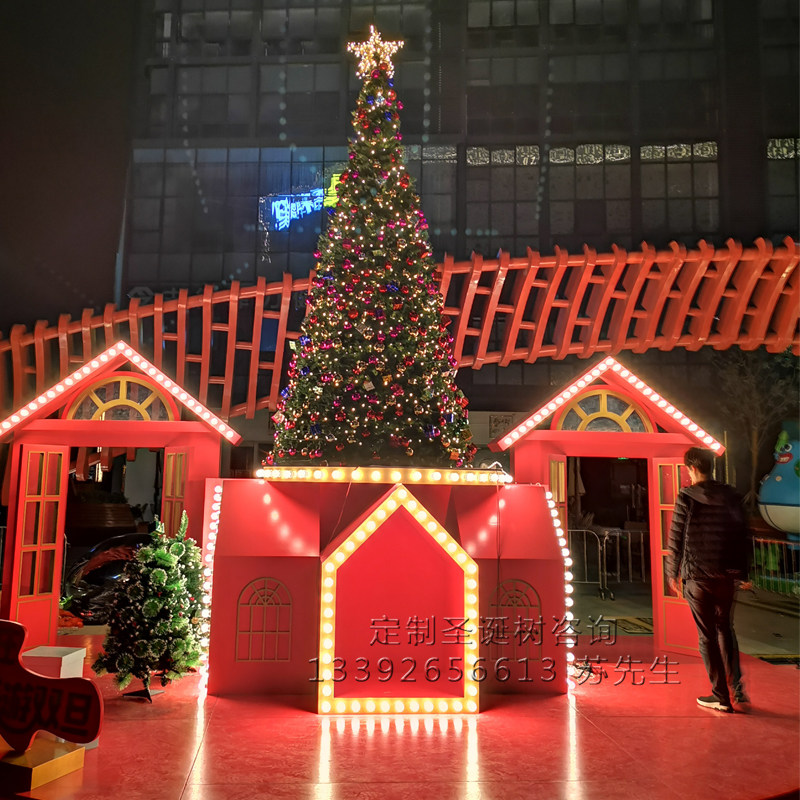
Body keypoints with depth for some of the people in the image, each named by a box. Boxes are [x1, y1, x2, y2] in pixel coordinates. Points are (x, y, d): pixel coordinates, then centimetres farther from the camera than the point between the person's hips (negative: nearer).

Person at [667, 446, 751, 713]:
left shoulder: (687, 497, -9)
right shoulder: (731, 496, 3)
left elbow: (676, 538, -8)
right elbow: (743, 536, 7)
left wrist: (673, 573, 3)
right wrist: (743, 574, 15)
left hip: (698, 576, -4)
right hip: (727, 576, 4)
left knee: (707, 635, 6)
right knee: (725, 628, 21)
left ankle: (721, 696, 12)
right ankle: (737, 687, 14)